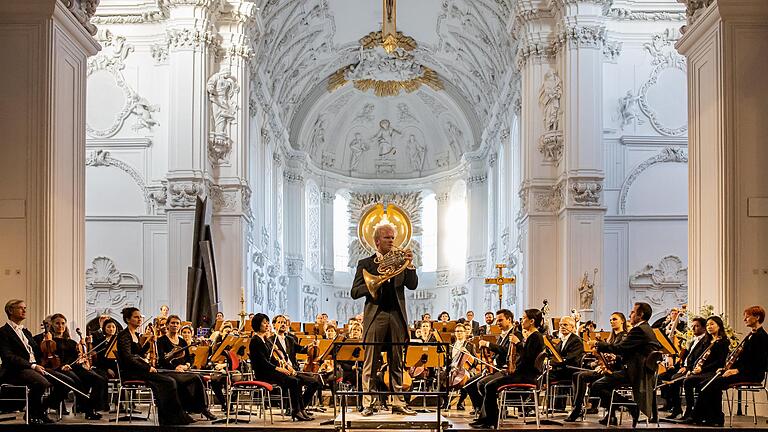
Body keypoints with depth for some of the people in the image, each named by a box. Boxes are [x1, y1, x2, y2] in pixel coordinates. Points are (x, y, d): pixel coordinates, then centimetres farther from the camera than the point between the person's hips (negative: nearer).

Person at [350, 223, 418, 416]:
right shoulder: (365, 264, 7)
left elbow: (412, 285, 2)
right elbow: (355, 292, -1)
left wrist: (409, 264, -10)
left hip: (396, 316, 3)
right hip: (375, 316, -3)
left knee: (397, 363, 6)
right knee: (370, 362, -3)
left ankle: (398, 404, 10)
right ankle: (367, 404, 1)